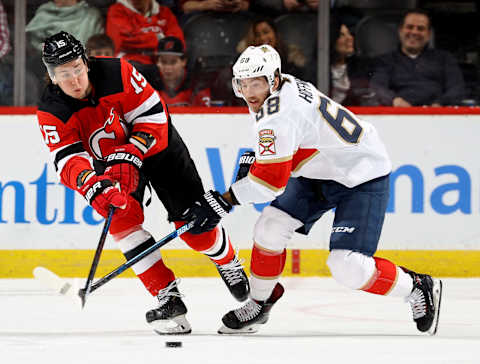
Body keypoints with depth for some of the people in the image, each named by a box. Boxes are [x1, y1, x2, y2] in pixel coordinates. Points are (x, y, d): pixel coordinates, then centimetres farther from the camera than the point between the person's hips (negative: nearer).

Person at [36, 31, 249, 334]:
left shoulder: (117, 73, -28)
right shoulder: (52, 113, -22)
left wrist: (130, 156, -34)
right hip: (107, 163, 2)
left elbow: (153, 116, -24)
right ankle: (168, 298, -18)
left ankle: (229, 262, 32)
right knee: (122, 217, -23)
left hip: (158, 148, -2)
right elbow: (67, 159, -30)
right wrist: (91, 183, -50)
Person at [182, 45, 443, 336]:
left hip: (363, 178, -10)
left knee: (347, 267, -18)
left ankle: (419, 288, 3)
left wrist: (223, 202, -26)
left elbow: (271, 180, -31)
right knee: (270, 229, -1)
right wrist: (253, 157, 8)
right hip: (319, 172, 10)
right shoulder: (285, 86, -1)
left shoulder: (279, 112, -29)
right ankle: (260, 303, 16)